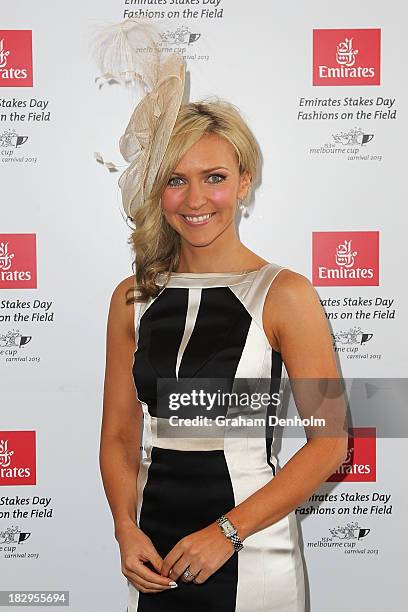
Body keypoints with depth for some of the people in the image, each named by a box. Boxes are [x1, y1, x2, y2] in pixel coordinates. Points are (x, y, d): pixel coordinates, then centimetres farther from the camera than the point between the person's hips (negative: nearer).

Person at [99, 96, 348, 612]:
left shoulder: (284, 295, -11)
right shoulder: (132, 299, 1)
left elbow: (328, 443, -12)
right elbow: (119, 435, 6)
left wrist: (227, 532, -15)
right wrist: (126, 529, -8)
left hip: (252, 555, -3)